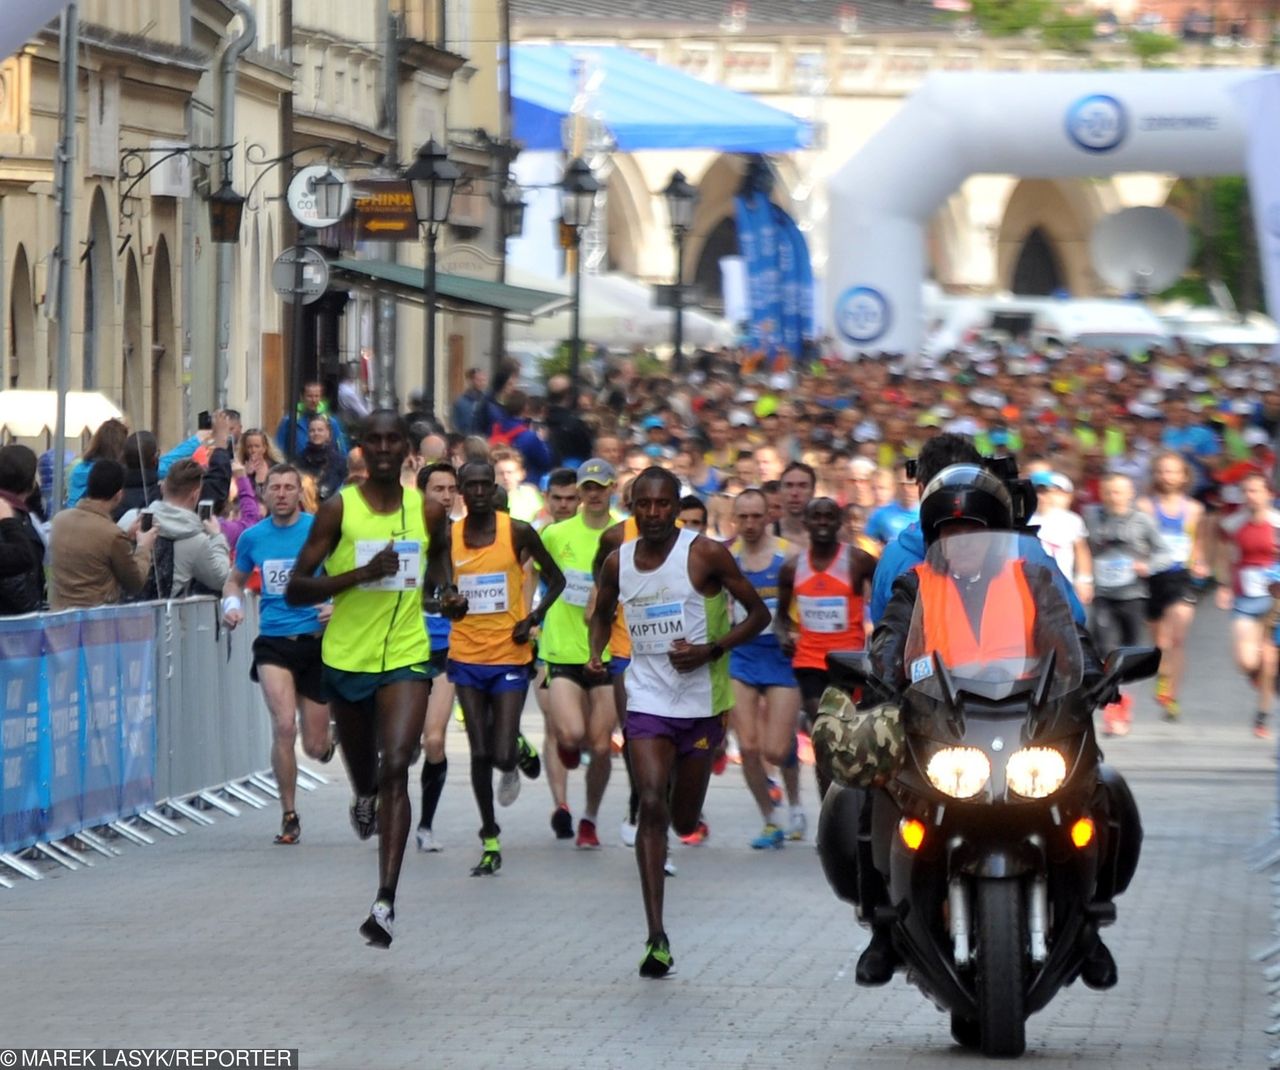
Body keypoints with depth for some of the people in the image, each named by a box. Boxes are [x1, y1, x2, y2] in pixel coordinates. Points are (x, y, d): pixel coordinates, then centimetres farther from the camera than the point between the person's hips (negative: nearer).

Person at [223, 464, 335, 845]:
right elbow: (236, 579, 21)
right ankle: (289, 816, -6)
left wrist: (339, 606, -17)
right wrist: (232, 604, 0)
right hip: (273, 642, 1)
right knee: (284, 726, -20)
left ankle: (331, 735, 44)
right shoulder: (253, 538, 4)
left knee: (316, 747, 4)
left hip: (316, 641, -1)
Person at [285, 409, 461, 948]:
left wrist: (447, 594, 2)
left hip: (406, 656, -1)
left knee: (396, 768, -19)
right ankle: (365, 798, 60)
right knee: (363, 771, 18)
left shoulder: (428, 511, 1)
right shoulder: (339, 509, -7)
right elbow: (295, 589, -9)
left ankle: (386, 902, -26)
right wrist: (362, 573, -21)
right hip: (347, 656, 1)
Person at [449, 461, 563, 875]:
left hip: (509, 657, -2)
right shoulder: (447, 538, 2)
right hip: (467, 657, 2)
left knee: (503, 755, -8)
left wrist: (535, 617, -10)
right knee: (480, 754, 2)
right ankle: (490, 841, 13)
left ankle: (519, 751, 30)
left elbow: (555, 578, 5)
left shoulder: (518, 532, -5)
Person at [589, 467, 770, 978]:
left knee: (685, 822, 9)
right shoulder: (618, 563, 3)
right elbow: (602, 613, 23)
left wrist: (710, 650, -17)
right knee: (651, 805, -17)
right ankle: (656, 936, -20)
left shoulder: (705, 554, -9)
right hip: (647, 700, 1)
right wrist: (596, 652, 2)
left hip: (701, 700, -1)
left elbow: (758, 614, -4)